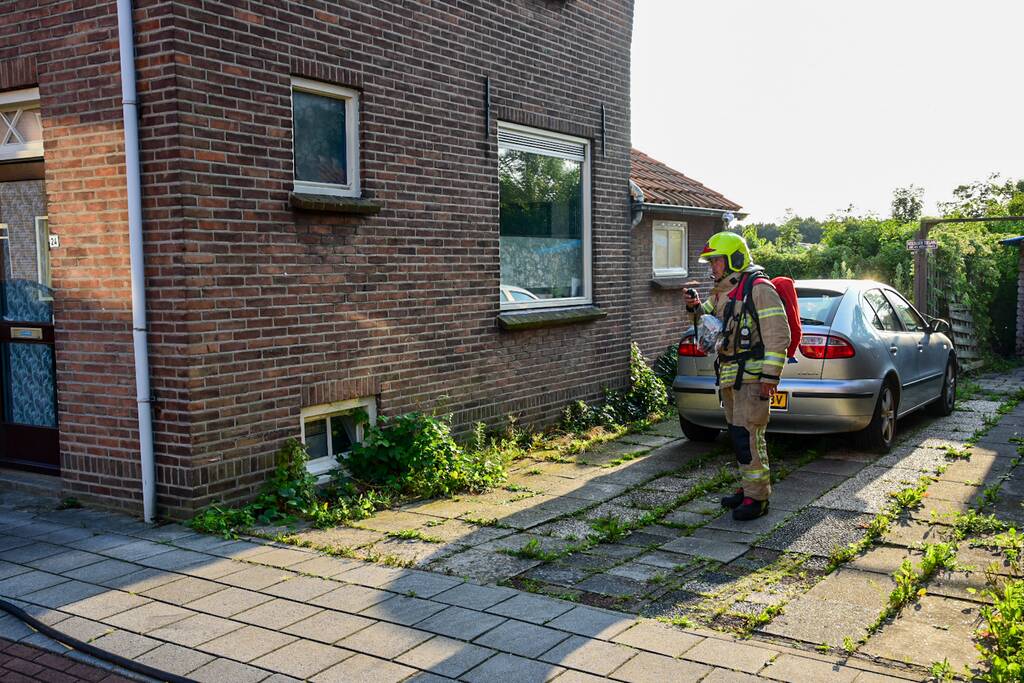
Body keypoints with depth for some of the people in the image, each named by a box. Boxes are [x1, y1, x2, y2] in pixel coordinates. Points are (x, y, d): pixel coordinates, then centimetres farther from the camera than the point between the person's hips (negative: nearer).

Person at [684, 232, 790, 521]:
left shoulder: (758, 288, -13)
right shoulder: (722, 292, 16)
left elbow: (777, 335, -17)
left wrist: (770, 376, -20)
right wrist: (695, 306, 8)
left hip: (752, 375, -9)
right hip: (729, 375, 9)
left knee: (748, 436, -10)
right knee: (737, 433, 14)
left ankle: (757, 497, -3)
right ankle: (747, 488, 24)